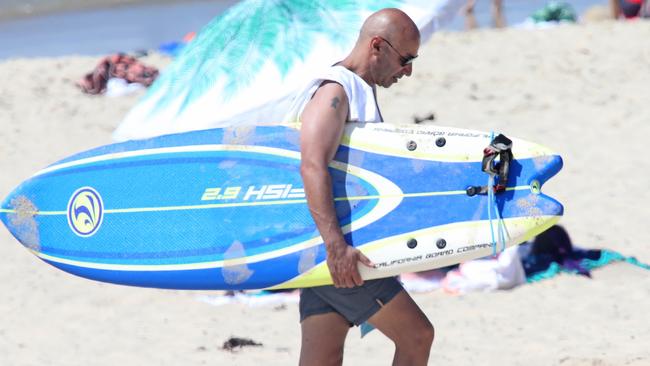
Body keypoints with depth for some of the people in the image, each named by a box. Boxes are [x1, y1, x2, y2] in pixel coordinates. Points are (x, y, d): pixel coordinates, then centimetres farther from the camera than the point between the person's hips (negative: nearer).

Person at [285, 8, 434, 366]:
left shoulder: (360, 92, 19)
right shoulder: (335, 90, -13)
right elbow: (312, 166, -27)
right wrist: (336, 246, -35)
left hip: (323, 252, 9)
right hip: (336, 253, -9)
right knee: (416, 335, -4)